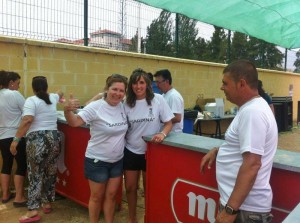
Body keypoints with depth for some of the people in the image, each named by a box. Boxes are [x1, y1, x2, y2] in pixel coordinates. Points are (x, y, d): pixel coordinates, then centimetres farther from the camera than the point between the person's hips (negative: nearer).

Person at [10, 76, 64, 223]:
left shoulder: (31, 100, -6)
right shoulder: (52, 98, 11)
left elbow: (27, 120, -20)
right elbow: (59, 94, 36)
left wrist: (16, 140, -19)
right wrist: (59, 94, 59)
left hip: (36, 140, -5)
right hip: (53, 138, 5)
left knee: (35, 175, 0)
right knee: (50, 173, 14)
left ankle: (33, 211, 0)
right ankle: (47, 203, 27)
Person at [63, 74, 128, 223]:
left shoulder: (123, 107, -2)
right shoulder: (95, 107, -18)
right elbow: (74, 122, -25)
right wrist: (67, 110, -44)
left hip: (117, 160, 5)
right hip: (97, 160, -5)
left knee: (111, 195, 18)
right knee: (97, 197, 12)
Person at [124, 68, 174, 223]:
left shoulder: (158, 100, -10)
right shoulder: (127, 103, -3)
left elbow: (169, 123, -7)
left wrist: (162, 134, -24)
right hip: (131, 151, 2)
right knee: (130, 188, 13)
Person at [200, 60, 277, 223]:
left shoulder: (252, 112, -22)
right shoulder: (251, 108, 10)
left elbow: (252, 164, -28)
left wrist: (230, 209, -27)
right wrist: (217, 151, 10)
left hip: (245, 207, -9)